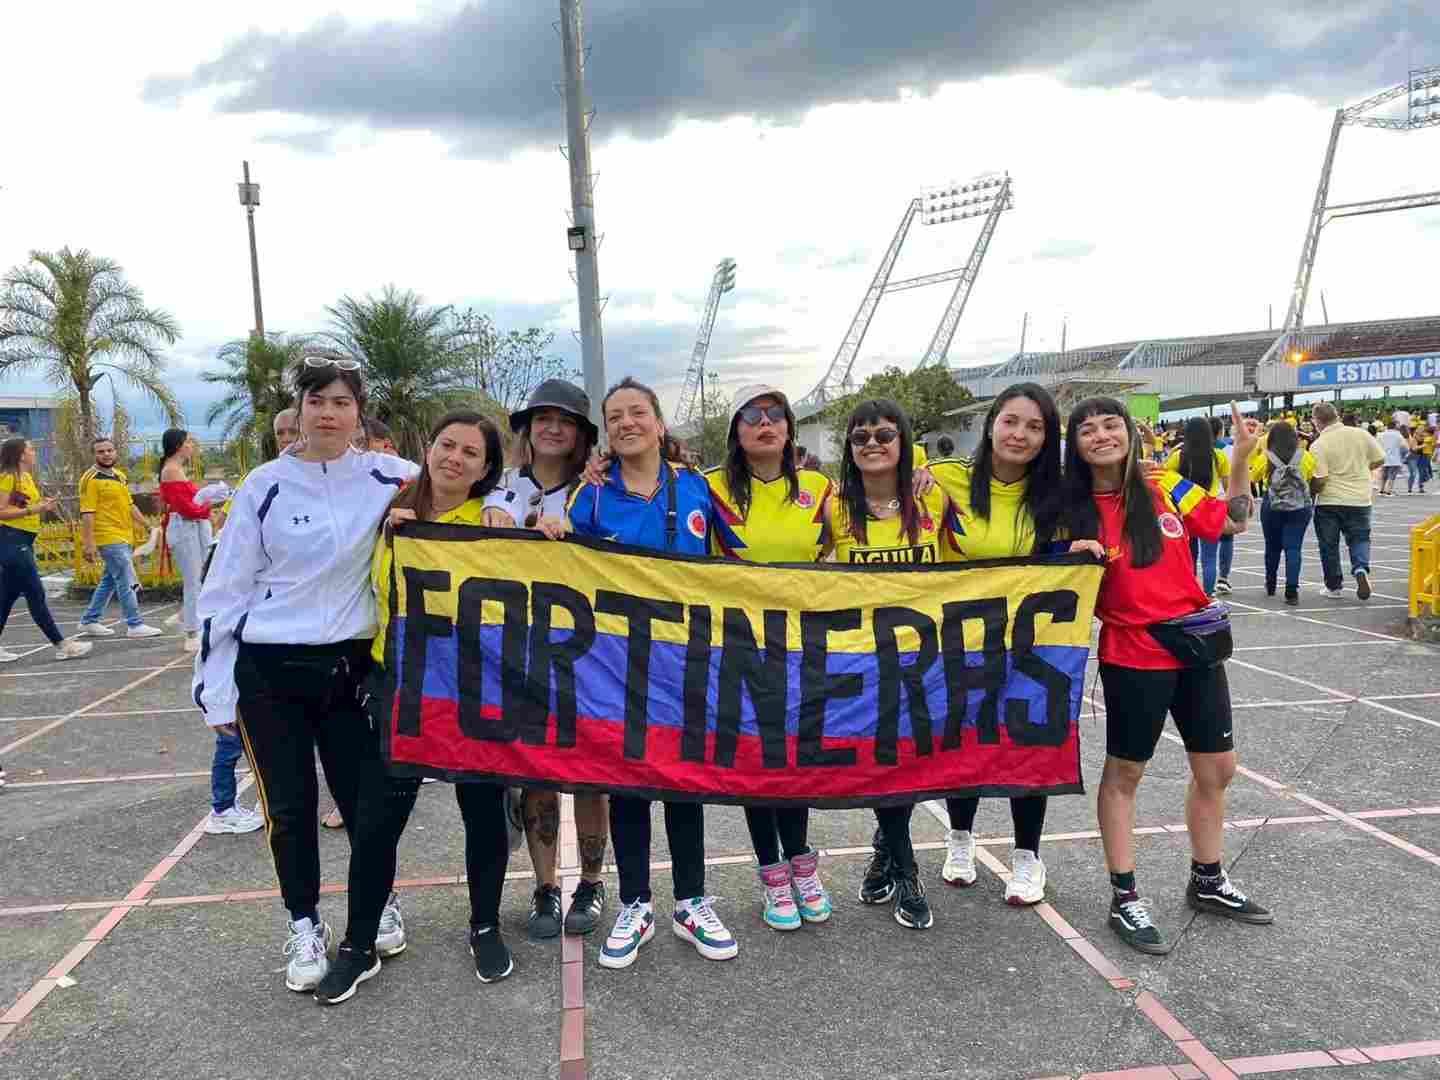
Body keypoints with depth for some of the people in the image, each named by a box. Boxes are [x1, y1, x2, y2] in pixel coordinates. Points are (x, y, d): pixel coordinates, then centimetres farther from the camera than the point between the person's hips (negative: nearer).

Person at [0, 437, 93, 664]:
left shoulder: (27, 477, 15)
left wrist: (42, 506, 5)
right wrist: (33, 510, -20)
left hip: (23, 541, 9)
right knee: (35, 594, -6)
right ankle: (61, 645, -5)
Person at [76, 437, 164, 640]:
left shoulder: (120, 476, 15)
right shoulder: (91, 479, -10)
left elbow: (130, 505, 23)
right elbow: (87, 513, -14)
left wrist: (147, 526, 19)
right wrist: (89, 543, -19)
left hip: (123, 538, 9)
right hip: (108, 539, -9)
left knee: (109, 581, 15)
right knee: (128, 582, -8)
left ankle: (89, 621, 26)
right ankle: (135, 625, -4)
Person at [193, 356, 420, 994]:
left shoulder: (387, 478, 0)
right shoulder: (266, 486, -2)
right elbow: (224, 591, 0)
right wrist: (216, 691, -1)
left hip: (351, 666, 1)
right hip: (269, 674, 0)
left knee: (366, 797, 6)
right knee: (290, 808, 6)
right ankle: (304, 927, 26)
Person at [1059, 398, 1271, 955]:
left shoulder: (1166, 488, 0)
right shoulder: (1074, 512, -8)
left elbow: (1232, 520, 12)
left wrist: (1240, 458, 3)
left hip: (1197, 645, 4)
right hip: (1132, 657, -4)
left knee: (1216, 770, 15)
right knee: (1123, 774, 7)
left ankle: (1207, 882, 36)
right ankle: (1124, 898, 20)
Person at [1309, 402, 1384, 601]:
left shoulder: (1318, 445, -14)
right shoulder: (1361, 434, -3)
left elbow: (1320, 479, -18)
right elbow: (1379, 459, 5)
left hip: (1329, 502, -3)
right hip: (1360, 500, 3)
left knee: (1329, 545, 11)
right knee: (1359, 539, 16)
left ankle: (1334, 586, 18)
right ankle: (1361, 569, -10)